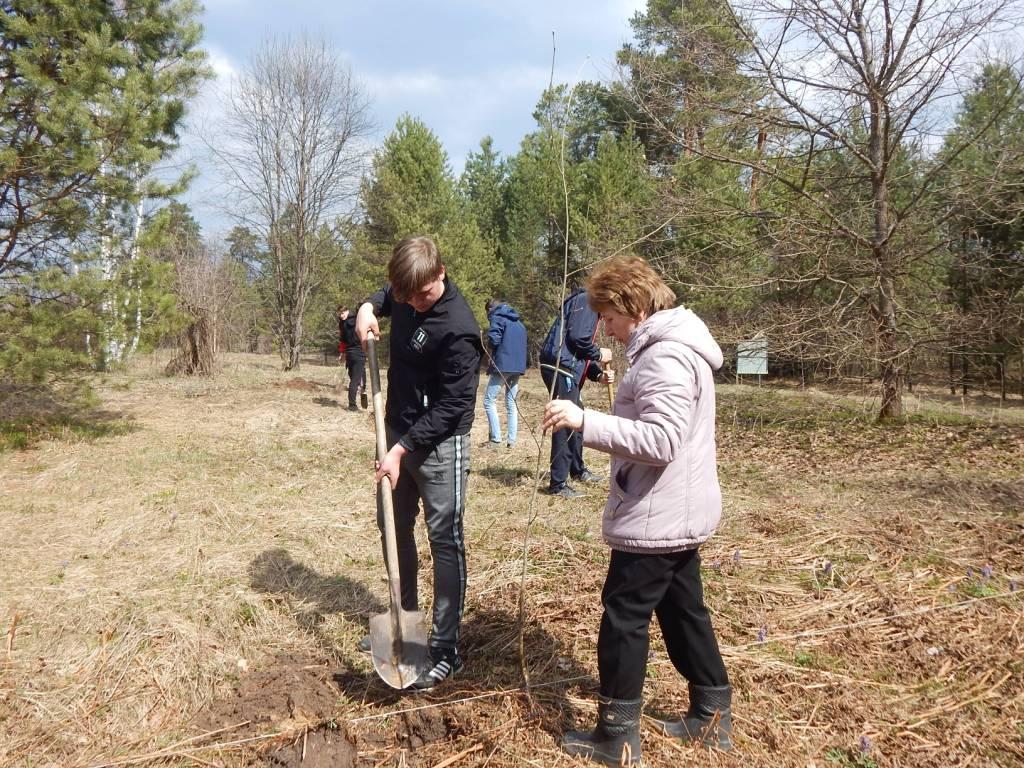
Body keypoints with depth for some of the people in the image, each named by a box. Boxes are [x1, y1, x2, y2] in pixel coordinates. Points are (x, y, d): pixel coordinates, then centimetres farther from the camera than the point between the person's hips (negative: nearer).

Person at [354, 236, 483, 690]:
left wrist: (402, 449, -25)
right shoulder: (405, 296, -1)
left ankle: (445, 651, 5)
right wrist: (369, 307, 2)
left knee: (445, 540, -3)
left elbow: (451, 408, -24)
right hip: (399, 432, 9)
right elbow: (385, 298, 26)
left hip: (440, 444, -8)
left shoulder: (457, 329, -25)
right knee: (395, 528, 18)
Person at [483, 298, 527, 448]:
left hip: (502, 365, -7)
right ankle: (512, 439, 8)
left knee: (489, 401, 0)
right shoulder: (519, 322, 21)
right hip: (518, 367, 7)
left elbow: (494, 339, -17)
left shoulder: (497, 318, -3)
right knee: (511, 403, 12)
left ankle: (495, 438, -6)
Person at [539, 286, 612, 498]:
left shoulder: (591, 306, 24)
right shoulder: (586, 300, -7)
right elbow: (577, 337, -20)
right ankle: (558, 484, -5)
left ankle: (578, 470, 36)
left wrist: (598, 374, 10)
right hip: (560, 368, -11)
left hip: (567, 370, 11)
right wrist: (599, 355, -5)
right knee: (565, 423, -9)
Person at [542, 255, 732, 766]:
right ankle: (712, 716, 31)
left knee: (624, 617, 1)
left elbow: (661, 440, -31)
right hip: (677, 513, 11)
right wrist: (592, 421, 11)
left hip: (657, 517, -11)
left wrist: (585, 422, -33)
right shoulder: (673, 347, 12)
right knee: (682, 610, 19)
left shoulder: (666, 357, -22)